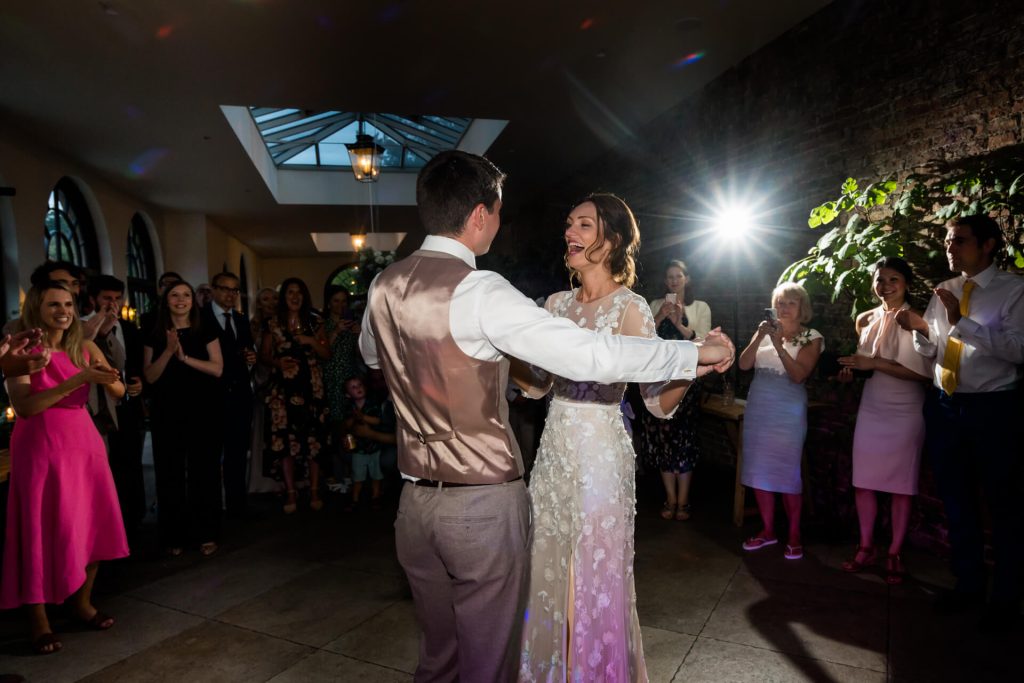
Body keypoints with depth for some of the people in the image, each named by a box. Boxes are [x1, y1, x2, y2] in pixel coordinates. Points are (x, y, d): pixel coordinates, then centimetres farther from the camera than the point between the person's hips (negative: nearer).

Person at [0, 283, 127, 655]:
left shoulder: (85, 348, 3)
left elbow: (119, 391, -2)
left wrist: (105, 377, -24)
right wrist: (78, 379, -28)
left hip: (83, 442, 4)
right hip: (40, 447, -4)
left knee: (91, 525, 7)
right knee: (42, 531, 2)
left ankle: (82, 601, 24)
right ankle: (38, 619, 16)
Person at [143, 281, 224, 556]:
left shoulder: (206, 333, 4)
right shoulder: (155, 336, 6)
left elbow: (218, 369, -7)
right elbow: (150, 376, -3)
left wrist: (185, 356, -17)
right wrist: (169, 351, -17)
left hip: (203, 411, -1)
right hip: (168, 413, 1)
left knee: (204, 471, 4)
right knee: (170, 473, 6)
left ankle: (206, 533, 13)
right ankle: (174, 535, 17)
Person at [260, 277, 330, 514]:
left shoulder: (315, 321, 9)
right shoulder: (273, 323, 8)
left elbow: (327, 355, 8)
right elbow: (263, 355, 9)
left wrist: (311, 341, -8)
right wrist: (277, 362, -11)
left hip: (311, 387, 0)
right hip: (283, 389, 0)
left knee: (313, 439, -1)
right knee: (284, 439, -4)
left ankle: (314, 492, 9)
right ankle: (291, 493, 7)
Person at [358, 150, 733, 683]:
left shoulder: (383, 287, 2)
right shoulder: (478, 290, -20)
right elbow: (589, 355, -25)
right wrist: (698, 352, -13)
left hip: (416, 500, 7)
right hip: (483, 504, -6)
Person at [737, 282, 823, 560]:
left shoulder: (811, 337, -2)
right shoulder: (766, 331, 7)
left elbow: (798, 375, -15)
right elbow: (744, 364, -4)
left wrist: (779, 344, -23)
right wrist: (759, 337, -16)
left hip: (788, 412, -4)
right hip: (757, 409, 4)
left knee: (788, 473, -1)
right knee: (758, 470, 8)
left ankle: (794, 535, 14)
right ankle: (768, 530, 22)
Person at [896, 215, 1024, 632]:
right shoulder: (943, 293, 9)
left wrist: (961, 322, -26)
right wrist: (921, 329, -9)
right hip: (944, 407, 6)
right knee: (956, 501, 16)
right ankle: (968, 583, 35)